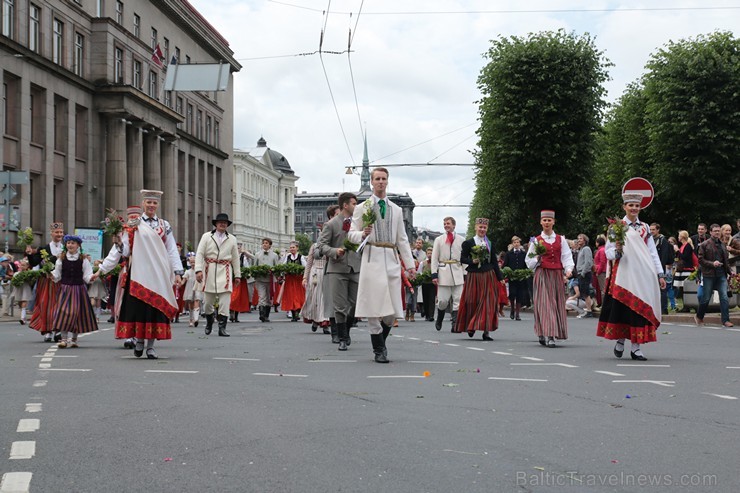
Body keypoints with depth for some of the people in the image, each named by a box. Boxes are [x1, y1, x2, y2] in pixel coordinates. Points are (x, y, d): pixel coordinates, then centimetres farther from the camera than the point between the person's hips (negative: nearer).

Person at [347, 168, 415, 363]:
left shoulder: (396, 210, 18)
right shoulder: (362, 208, 9)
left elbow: (402, 239, 18)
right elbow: (351, 234, 8)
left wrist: (410, 264, 11)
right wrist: (362, 234, -14)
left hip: (391, 260, 3)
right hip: (372, 258, -3)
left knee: (393, 310, 0)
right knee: (374, 306, -5)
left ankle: (381, 342, 21)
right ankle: (379, 350, 4)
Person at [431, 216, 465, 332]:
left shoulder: (461, 240, 8)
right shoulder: (439, 240, 9)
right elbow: (434, 258, 6)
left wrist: (465, 274, 3)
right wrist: (434, 274, -3)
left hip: (457, 273, 0)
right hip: (443, 272, 0)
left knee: (457, 300, -4)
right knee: (442, 300, 1)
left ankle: (455, 324, -2)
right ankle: (439, 320, 27)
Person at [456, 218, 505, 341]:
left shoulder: (490, 243, 10)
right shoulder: (468, 243, 1)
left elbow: (494, 261, 12)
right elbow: (462, 258, 0)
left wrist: (500, 277, 9)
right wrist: (472, 261, -18)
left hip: (488, 275, 2)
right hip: (474, 276, -2)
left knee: (488, 303, -4)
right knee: (472, 302, 2)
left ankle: (486, 331, -4)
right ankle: (470, 326, 22)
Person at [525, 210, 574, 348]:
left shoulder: (561, 239, 10)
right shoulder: (536, 241, 5)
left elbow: (567, 256, 2)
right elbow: (529, 262, 6)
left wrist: (568, 269, -15)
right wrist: (537, 258, -13)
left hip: (557, 275, 3)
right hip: (542, 275, -3)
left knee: (557, 303, 3)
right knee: (545, 304, -11)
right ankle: (549, 336, -15)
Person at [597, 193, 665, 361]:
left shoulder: (645, 228, 14)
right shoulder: (617, 227, 3)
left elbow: (653, 252, 14)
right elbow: (608, 252, 1)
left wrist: (660, 274, 9)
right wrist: (617, 251, -21)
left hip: (644, 275, 3)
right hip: (624, 274, -3)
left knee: (641, 308, -1)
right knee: (623, 308, -3)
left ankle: (636, 346, 2)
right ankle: (620, 341, 13)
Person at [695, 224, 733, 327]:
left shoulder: (722, 244, 13)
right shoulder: (705, 245, -2)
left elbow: (726, 260, 19)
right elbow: (700, 260, -6)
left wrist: (729, 272, 10)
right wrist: (712, 263, -17)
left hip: (721, 275, 4)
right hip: (709, 275, -4)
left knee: (724, 297, -7)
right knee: (706, 298, 4)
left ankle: (725, 320, -5)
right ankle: (699, 317, 24)